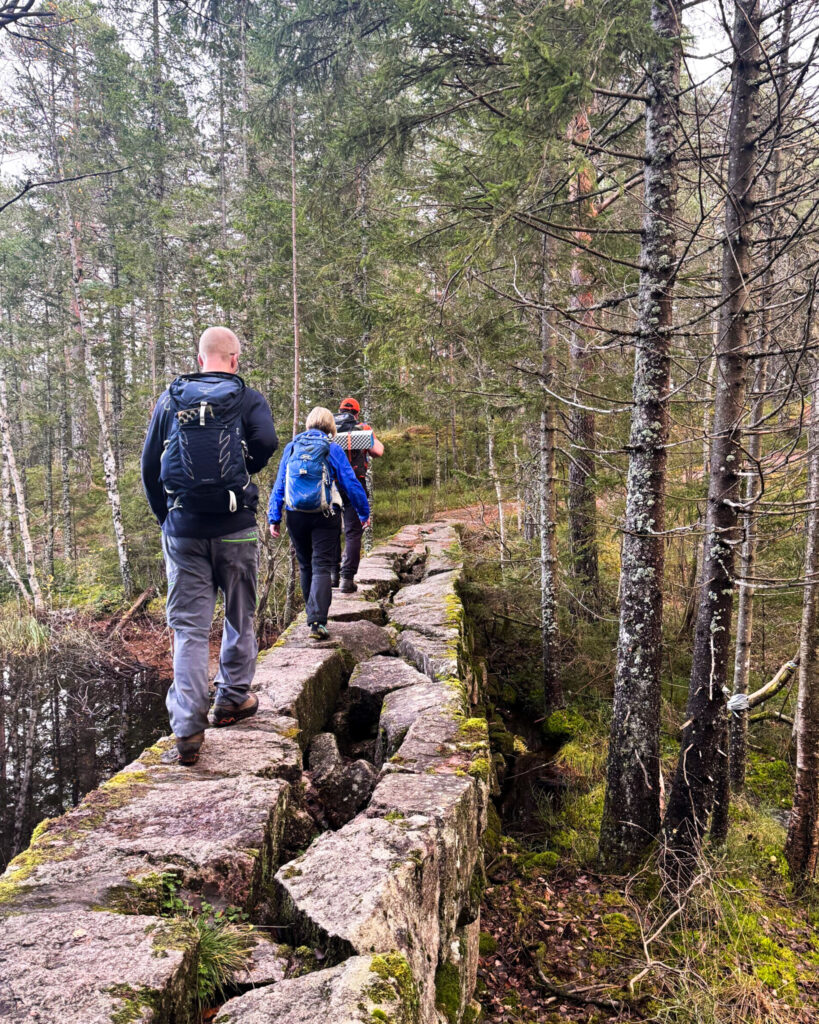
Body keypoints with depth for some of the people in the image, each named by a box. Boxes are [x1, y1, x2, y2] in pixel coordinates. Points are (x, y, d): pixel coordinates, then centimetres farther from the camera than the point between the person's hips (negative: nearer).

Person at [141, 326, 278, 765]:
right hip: (235, 529, -2)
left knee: (188, 627, 4)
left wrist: (165, 518, 16)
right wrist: (243, 473, 2)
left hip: (182, 530, 2)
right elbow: (266, 441, -18)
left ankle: (188, 728, -1)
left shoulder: (170, 399, 8)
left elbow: (149, 465, 8)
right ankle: (233, 699, 27)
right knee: (240, 618, 16)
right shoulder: (248, 399, 0)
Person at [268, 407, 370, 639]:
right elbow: (351, 484, -2)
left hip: (296, 516, 3)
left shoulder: (291, 448, 7)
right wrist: (364, 513, 8)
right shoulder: (333, 450, -2)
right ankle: (317, 621, -15)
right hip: (325, 517, -3)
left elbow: (279, 485, 6)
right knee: (322, 567, -3)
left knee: (306, 566, 17)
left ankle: (313, 614, 32)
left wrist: (274, 517, 8)